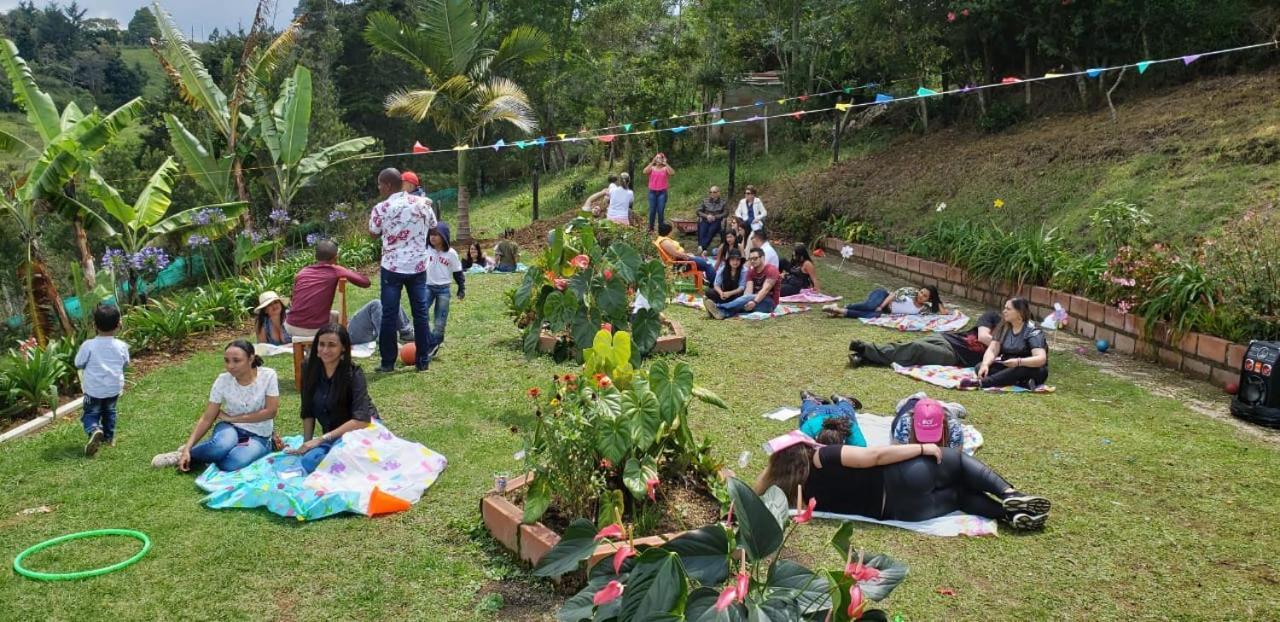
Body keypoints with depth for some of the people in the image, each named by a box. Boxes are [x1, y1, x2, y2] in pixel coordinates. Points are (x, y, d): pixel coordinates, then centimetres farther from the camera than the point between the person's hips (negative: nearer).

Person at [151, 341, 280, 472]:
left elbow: (270, 412, -14)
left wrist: (233, 418, -15)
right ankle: (188, 452, -7)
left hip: (258, 436, -1)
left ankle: (193, 456, -6)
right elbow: (207, 418, -8)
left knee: (232, 463, -33)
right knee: (221, 446, -38)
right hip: (229, 428, 1)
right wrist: (187, 448, -19)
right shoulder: (223, 380, -10)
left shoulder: (268, 376, -15)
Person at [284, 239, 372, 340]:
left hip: (292, 328, 3)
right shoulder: (336, 271, -3)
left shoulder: (301, 272, 10)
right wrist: (348, 272, 19)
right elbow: (366, 282, 3)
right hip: (316, 330, -3)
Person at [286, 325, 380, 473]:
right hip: (332, 435, 4)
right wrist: (306, 443, -3)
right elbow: (308, 411, 5)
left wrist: (321, 439, -21)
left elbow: (361, 420, -23)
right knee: (309, 461, -25)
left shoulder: (354, 373, -17)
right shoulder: (310, 369, -3)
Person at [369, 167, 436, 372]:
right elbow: (433, 227, 11)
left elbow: (374, 233, 5)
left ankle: (388, 362, 9)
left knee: (389, 314, 5)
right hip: (418, 266, 3)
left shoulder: (381, 209, -10)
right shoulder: (422, 203, -1)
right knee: (420, 313, 8)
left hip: (392, 267, -3)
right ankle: (422, 360, 11)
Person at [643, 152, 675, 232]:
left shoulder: (665, 168, 3)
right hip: (652, 192, 1)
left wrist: (665, 163, -16)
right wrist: (652, 162, -16)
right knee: (652, 210, 3)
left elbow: (672, 173, -16)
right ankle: (651, 228, 12)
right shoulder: (652, 168, 5)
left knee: (661, 211, -3)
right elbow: (645, 171, -14)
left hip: (662, 192, -1)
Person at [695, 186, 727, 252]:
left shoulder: (722, 202, 9)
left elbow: (725, 213, 2)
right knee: (702, 231, -29)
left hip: (716, 221, -2)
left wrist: (715, 217, -11)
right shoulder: (705, 201, 15)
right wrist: (706, 216, -9)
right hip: (705, 220, 2)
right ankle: (704, 249, -44)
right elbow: (698, 211, 10)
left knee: (711, 231, -33)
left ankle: (702, 247, -46)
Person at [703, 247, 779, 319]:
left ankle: (719, 308, -48)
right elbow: (749, 290, -6)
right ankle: (721, 312, -55)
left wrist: (754, 302, -38)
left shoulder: (771, 270, -9)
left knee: (747, 298, -32)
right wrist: (745, 300, -28)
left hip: (769, 302, -6)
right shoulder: (750, 272, 10)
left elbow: (765, 289, -23)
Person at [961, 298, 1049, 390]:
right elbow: (992, 350, -7)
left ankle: (981, 383, -51)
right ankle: (1023, 384, -35)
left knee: (1023, 369, -40)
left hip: (1034, 370, -5)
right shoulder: (1004, 328, 2)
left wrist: (1018, 362, -45)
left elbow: (1041, 359, -27)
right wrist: (985, 364, -29)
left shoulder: (1032, 331, -14)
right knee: (980, 367, -21)